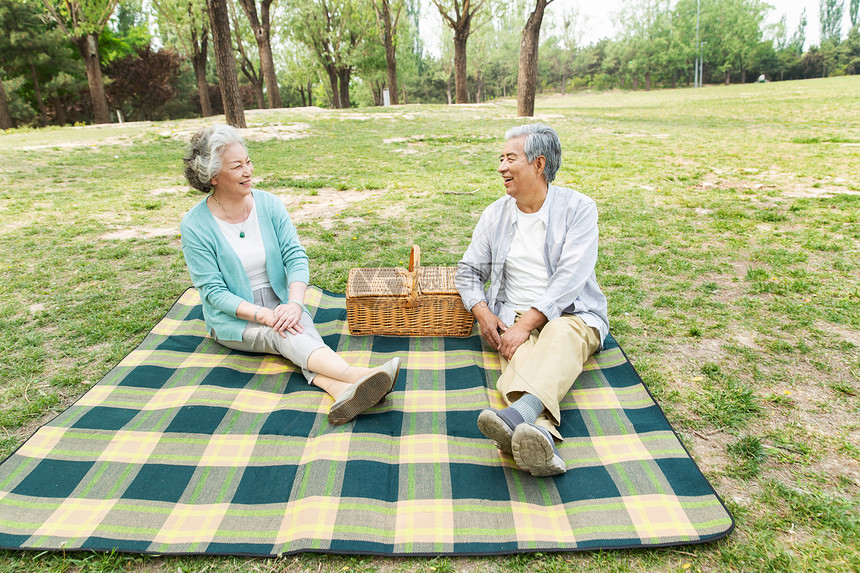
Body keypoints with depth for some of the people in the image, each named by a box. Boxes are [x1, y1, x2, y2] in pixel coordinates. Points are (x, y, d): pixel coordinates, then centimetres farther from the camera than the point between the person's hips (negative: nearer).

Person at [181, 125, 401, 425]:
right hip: (233, 319, -3)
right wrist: (263, 315, -28)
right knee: (285, 334, -32)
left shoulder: (269, 204, -2)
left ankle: (342, 392, -56)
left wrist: (295, 304, -25)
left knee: (301, 329, -31)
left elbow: (296, 256, -7)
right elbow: (213, 291, -13)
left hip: (280, 302, 3)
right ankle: (359, 375, -56)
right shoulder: (195, 226, -11)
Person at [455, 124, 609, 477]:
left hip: (573, 315, -2)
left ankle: (521, 412, -62)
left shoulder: (578, 209, 0)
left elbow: (569, 278, -12)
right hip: (515, 319, 2)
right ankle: (540, 436, -59)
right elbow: (468, 270, 18)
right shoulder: (495, 215, 14)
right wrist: (482, 312, -3)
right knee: (521, 355, -33)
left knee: (562, 336, -38)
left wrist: (526, 323, -21)